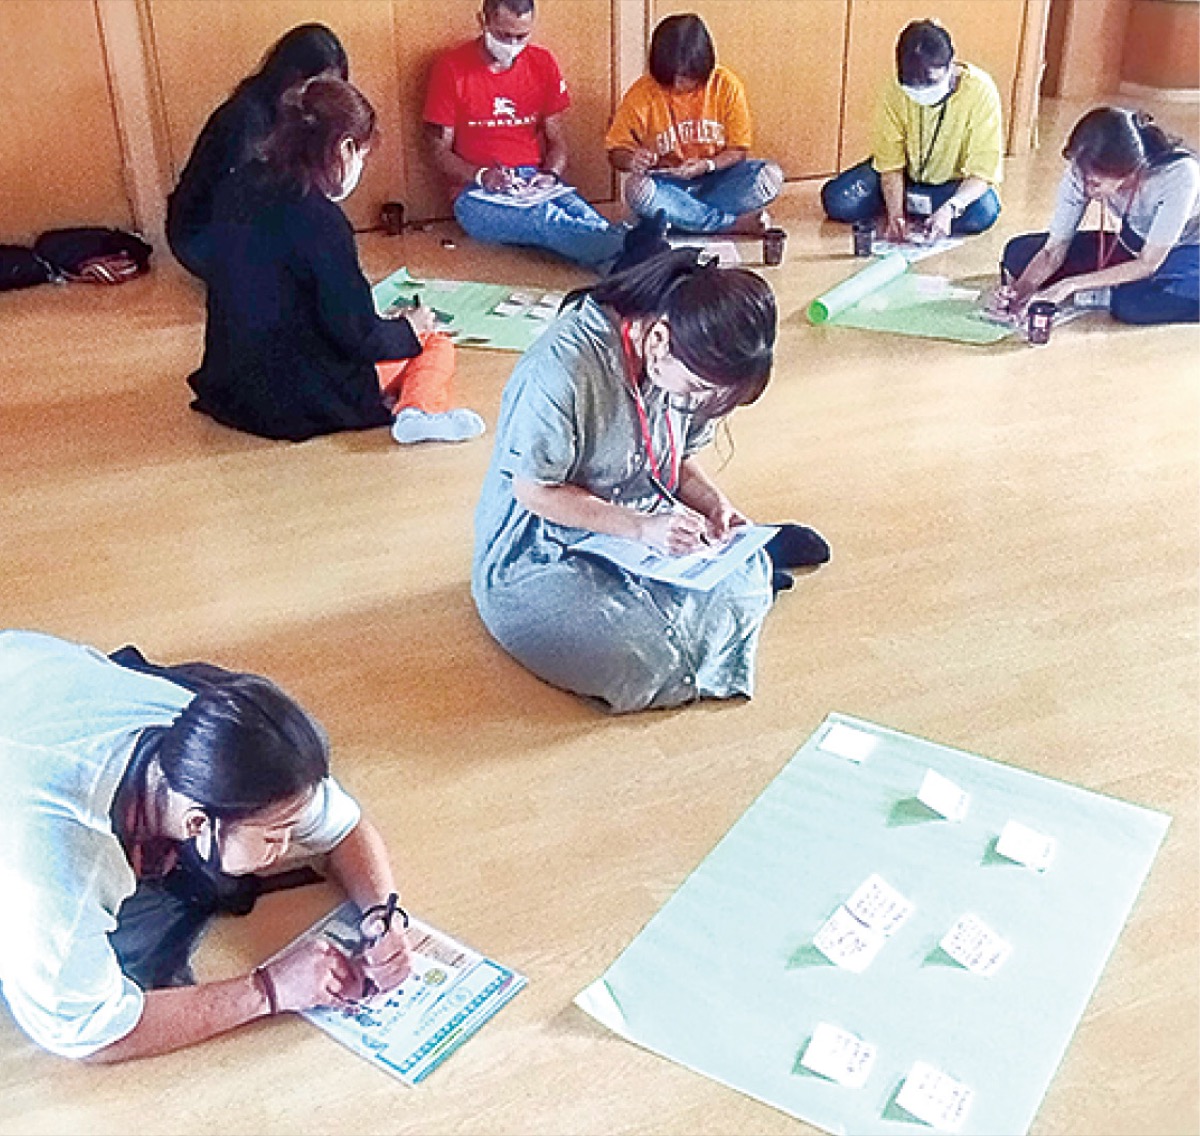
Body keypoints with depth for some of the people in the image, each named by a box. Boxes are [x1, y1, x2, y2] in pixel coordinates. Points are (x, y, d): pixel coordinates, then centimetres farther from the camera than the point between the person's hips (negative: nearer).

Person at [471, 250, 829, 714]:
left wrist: (715, 504, -11)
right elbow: (533, 490, -21)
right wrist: (642, 527, -25)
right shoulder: (563, 367, -29)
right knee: (646, 667, -26)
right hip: (542, 554, -5)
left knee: (743, 591, -20)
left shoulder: (685, 364, -6)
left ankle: (752, 560, 14)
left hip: (648, 532, 6)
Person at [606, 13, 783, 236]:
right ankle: (738, 224, -27)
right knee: (637, 189, -36)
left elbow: (738, 150, -1)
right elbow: (616, 153, -2)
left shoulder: (726, 86, -5)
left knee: (771, 176, -26)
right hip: (667, 185, 0)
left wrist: (708, 165, -22)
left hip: (716, 180, 1)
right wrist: (632, 161, -27)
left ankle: (679, 215, -24)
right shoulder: (643, 93, -8)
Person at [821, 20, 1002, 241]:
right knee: (837, 200, -20)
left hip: (956, 183, 0)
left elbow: (982, 172, -25)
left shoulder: (980, 90, -26)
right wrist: (895, 214, -32)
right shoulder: (896, 90, -21)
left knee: (984, 212, -34)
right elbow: (890, 163, -15)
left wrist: (950, 209, -43)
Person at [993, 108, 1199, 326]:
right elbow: (1054, 249, -16)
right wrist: (1022, 289, -35)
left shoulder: (1178, 173, -33)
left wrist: (1072, 285, -34)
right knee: (1018, 252, -12)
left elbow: (1147, 263, -29)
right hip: (1130, 247, 5)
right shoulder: (1084, 172, -21)